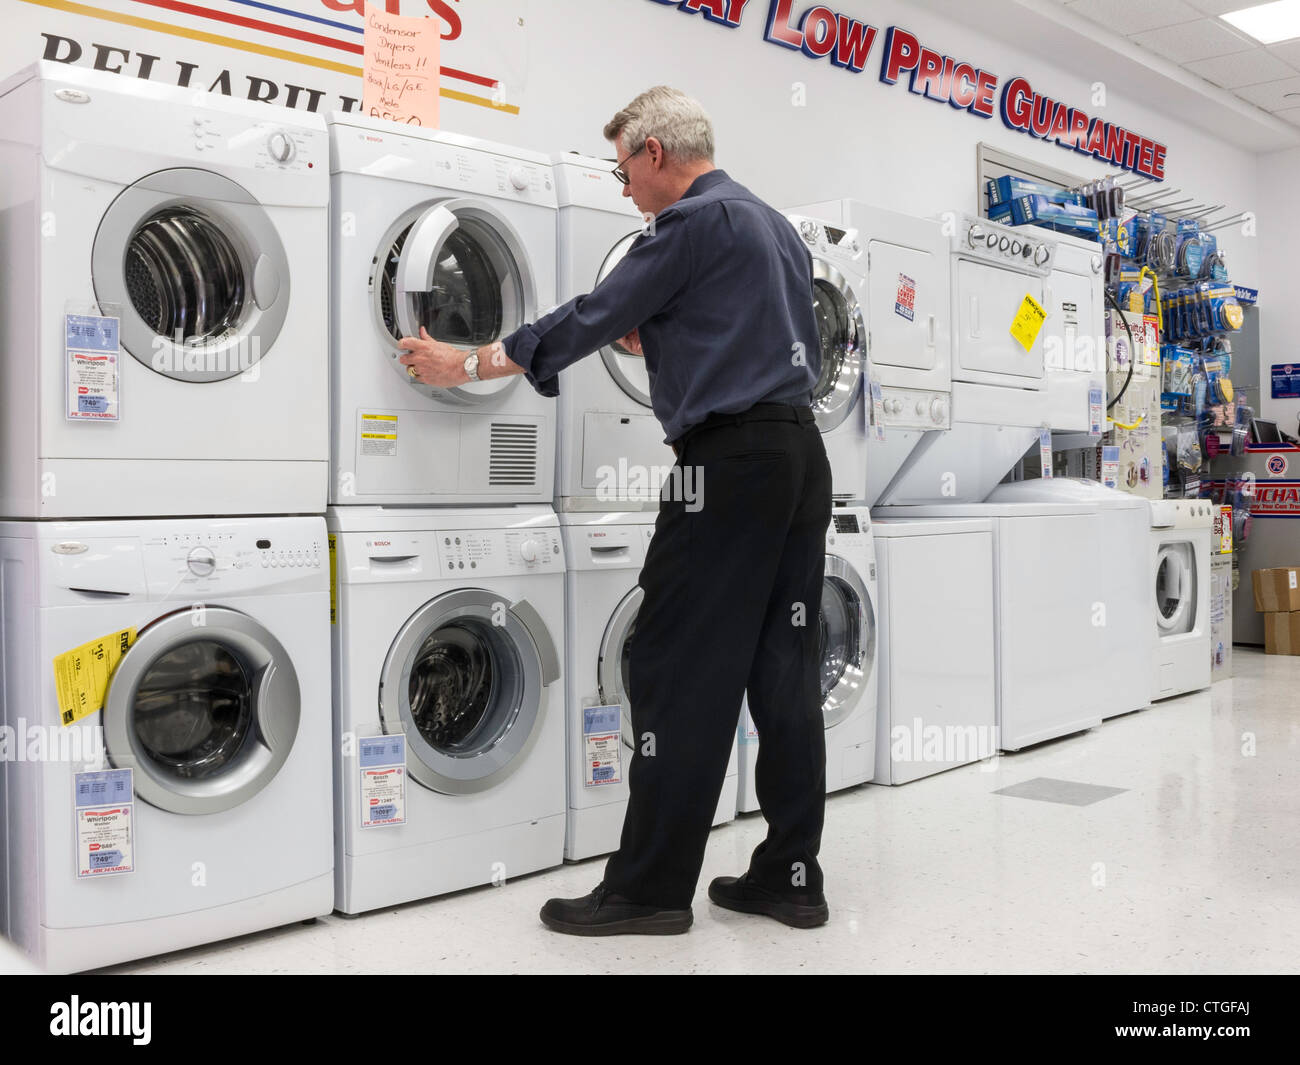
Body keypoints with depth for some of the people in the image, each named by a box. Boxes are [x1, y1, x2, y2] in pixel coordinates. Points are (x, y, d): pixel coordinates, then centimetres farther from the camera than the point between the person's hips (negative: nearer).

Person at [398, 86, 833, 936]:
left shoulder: (691, 223, -6)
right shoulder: (778, 227, 22)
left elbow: (591, 321, -6)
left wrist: (466, 365, 3)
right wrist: (660, 336, 30)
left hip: (731, 461, -9)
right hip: (802, 456, 9)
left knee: (680, 675, -5)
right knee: (785, 671, 8)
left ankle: (651, 888, 1)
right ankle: (791, 876, 13)